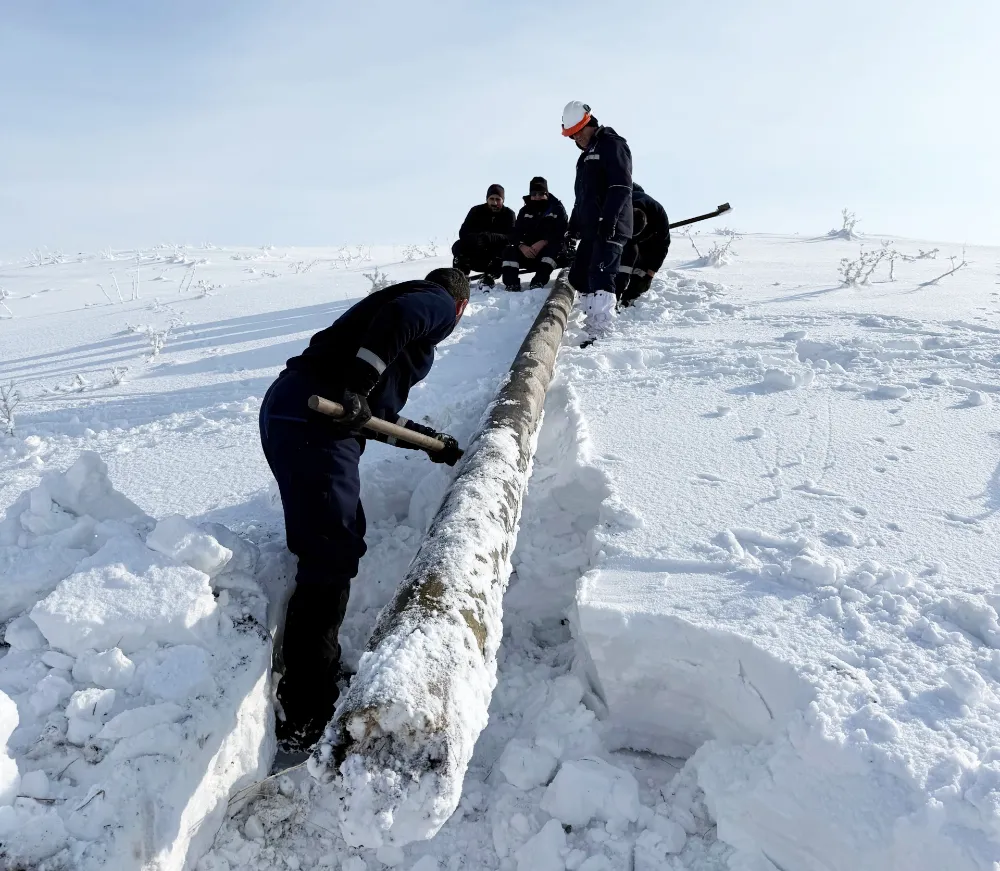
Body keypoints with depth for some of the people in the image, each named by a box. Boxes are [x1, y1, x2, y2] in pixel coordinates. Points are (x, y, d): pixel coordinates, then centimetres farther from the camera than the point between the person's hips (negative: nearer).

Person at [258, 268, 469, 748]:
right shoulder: (440, 303, 8)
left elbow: (379, 411, 26)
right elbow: (397, 317, -18)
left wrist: (431, 439, 31)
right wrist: (357, 387, -22)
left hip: (288, 408, 10)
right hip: (315, 420, -10)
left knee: (338, 544, 18)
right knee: (330, 556, -9)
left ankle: (312, 674, 30)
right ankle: (304, 717, -3)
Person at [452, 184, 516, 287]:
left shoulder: (509, 214, -3)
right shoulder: (476, 211, -1)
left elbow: (511, 237, -19)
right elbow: (463, 233, -12)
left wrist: (490, 237, -37)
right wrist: (477, 238, -35)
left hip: (496, 258, -1)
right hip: (474, 256, 1)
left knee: (507, 249, -30)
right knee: (458, 247, -23)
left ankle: (489, 276, -23)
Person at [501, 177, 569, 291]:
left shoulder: (557, 208, 0)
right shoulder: (525, 210, 10)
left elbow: (560, 233, -15)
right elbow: (517, 231, -3)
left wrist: (543, 243, -32)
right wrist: (522, 246, -26)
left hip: (550, 249, -3)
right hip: (528, 249, 3)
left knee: (554, 247, -35)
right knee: (510, 251, -20)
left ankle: (539, 282, -48)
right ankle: (511, 284, -35)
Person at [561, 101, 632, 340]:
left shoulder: (612, 144, -4)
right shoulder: (587, 154, 25)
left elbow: (621, 186, -16)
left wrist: (609, 218, -25)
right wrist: (574, 224, 22)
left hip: (610, 227, -10)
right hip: (590, 228, 10)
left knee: (600, 276, -19)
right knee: (578, 277, 8)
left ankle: (600, 333, -24)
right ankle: (594, 323, 11)